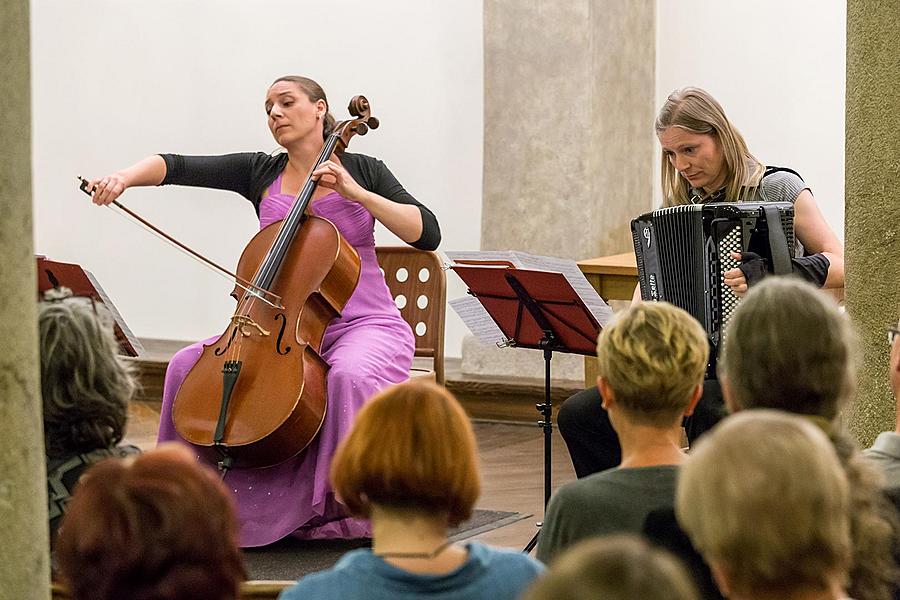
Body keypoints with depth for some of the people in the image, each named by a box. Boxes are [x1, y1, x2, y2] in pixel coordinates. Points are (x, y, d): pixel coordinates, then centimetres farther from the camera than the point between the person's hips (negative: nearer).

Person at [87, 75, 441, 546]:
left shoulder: (362, 171, 2)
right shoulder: (259, 173, 9)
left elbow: (428, 234, -8)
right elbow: (179, 167, -3)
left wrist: (356, 193, -15)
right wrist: (125, 177, -21)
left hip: (363, 325, -4)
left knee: (350, 375, -38)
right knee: (188, 364, -13)